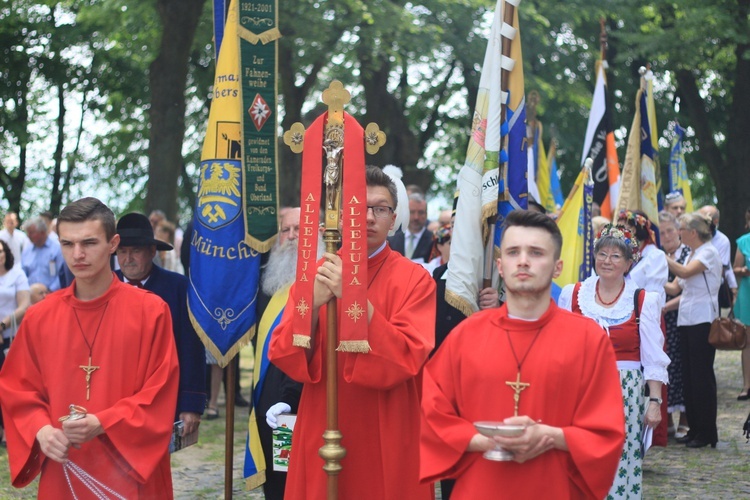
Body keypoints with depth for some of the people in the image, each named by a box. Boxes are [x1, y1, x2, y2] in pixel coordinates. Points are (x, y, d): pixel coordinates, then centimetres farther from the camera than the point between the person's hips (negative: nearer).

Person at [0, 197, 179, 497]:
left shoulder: (150, 311, -6)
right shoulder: (39, 317, 3)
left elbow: (160, 392, -8)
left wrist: (103, 424, -19)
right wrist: (40, 430, -11)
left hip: (130, 472, -3)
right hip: (62, 475, 3)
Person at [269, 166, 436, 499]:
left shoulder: (414, 279, -5)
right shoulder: (314, 274, 3)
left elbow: (406, 360, -17)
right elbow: (284, 358, -4)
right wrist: (313, 304, -21)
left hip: (387, 441, -2)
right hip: (322, 435, 3)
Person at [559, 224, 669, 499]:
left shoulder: (644, 301, 0)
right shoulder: (572, 294, 4)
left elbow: (653, 358, 1)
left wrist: (655, 401, -4)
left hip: (627, 393, -1)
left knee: (621, 464, -2)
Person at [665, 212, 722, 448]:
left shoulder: (709, 252, -8)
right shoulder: (691, 255, 16)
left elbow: (685, 272, -23)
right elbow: (675, 287, 12)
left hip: (703, 320, -8)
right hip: (686, 320, 9)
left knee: (702, 375, -5)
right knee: (688, 376, 9)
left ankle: (707, 432, 1)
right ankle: (695, 429, 17)